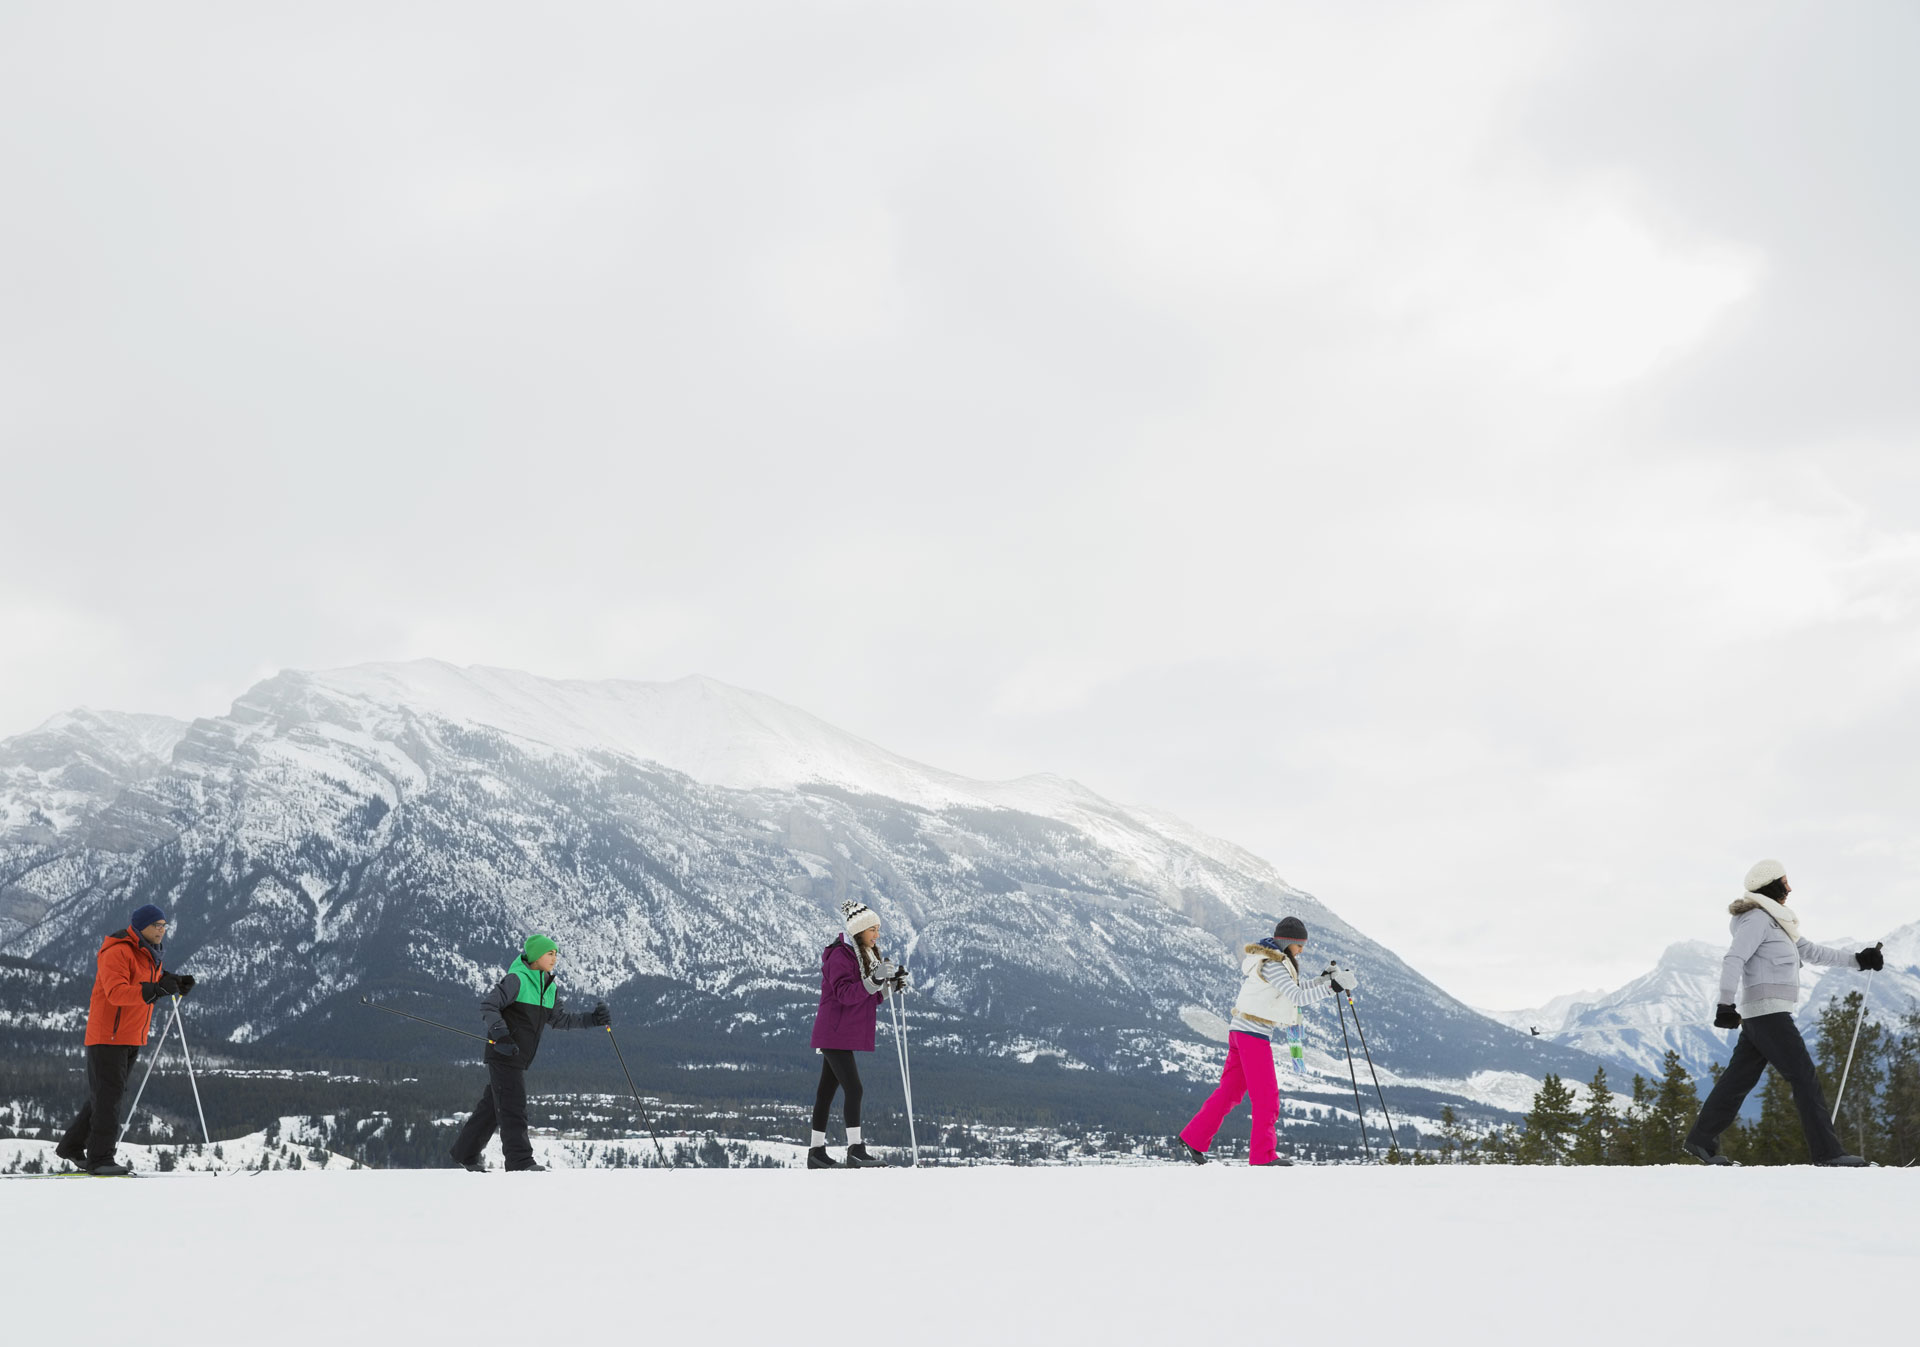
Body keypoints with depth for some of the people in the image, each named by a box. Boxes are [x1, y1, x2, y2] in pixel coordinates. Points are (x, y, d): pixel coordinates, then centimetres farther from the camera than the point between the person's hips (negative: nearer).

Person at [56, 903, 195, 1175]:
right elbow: (116, 992, -29)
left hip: (131, 1038, 9)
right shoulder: (117, 952, -17)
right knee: (108, 1095, -8)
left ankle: (72, 1147, 25)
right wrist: (155, 989, -40)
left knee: (108, 1095, 14)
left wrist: (175, 983, 2)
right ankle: (100, 1158, -5)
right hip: (107, 1035, -9)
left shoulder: (149, 954, 12)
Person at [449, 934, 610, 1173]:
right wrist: (500, 1033, -33)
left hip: (519, 1058, 8)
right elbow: (488, 1004, -19)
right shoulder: (517, 980, -14)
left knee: (493, 1105, 15)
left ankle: (465, 1153, 25)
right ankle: (519, 1161, -9)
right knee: (513, 1107, -9)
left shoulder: (550, 987, 11)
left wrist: (591, 1020, 10)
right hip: (503, 1054, -8)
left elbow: (557, 1018, 20)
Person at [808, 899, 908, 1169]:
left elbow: (870, 997, 16)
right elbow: (845, 994, -24)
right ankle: (855, 1150, -14)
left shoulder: (864, 955, 16)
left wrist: (894, 984, 2)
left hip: (846, 1035, 9)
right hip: (835, 1034, -9)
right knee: (853, 1090, -14)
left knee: (826, 1092, 11)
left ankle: (816, 1151, 15)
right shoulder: (840, 955, -14)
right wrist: (874, 980, -34)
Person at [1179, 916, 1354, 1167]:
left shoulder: (1270, 961, 16)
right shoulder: (1271, 964, -16)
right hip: (1254, 1034, -10)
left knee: (1230, 1091, 14)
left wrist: (1324, 978, 11)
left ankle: (1193, 1138, 17)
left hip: (1241, 1031, 10)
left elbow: (1295, 990, 22)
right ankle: (1263, 1154, -1)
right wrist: (1332, 987, -25)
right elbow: (1298, 997, -24)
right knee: (1267, 1095, -4)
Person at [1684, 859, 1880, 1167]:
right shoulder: (1758, 919, -10)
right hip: (1768, 1012, -10)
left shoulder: (1774, 922, 20)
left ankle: (1700, 1141, 10)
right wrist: (1725, 1004, -28)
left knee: (1739, 1080, 9)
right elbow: (1733, 959, -20)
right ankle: (1827, 1152, -7)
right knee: (1805, 1078, -8)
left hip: (1759, 1016, 10)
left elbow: (1810, 951, 29)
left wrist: (1856, 960, 28)